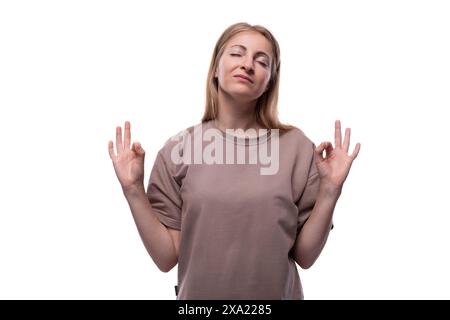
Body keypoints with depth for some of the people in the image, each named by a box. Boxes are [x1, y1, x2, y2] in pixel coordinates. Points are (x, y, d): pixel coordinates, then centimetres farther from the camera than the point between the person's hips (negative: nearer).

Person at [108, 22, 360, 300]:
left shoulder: (296, 146, -9)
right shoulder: (179, 148, -8)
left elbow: (305, 256, -7)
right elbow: (167, 257, -8)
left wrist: (330, 189, -18)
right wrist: (134, 190, -17)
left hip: (277, 293, 0)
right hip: (199, 293, 0)